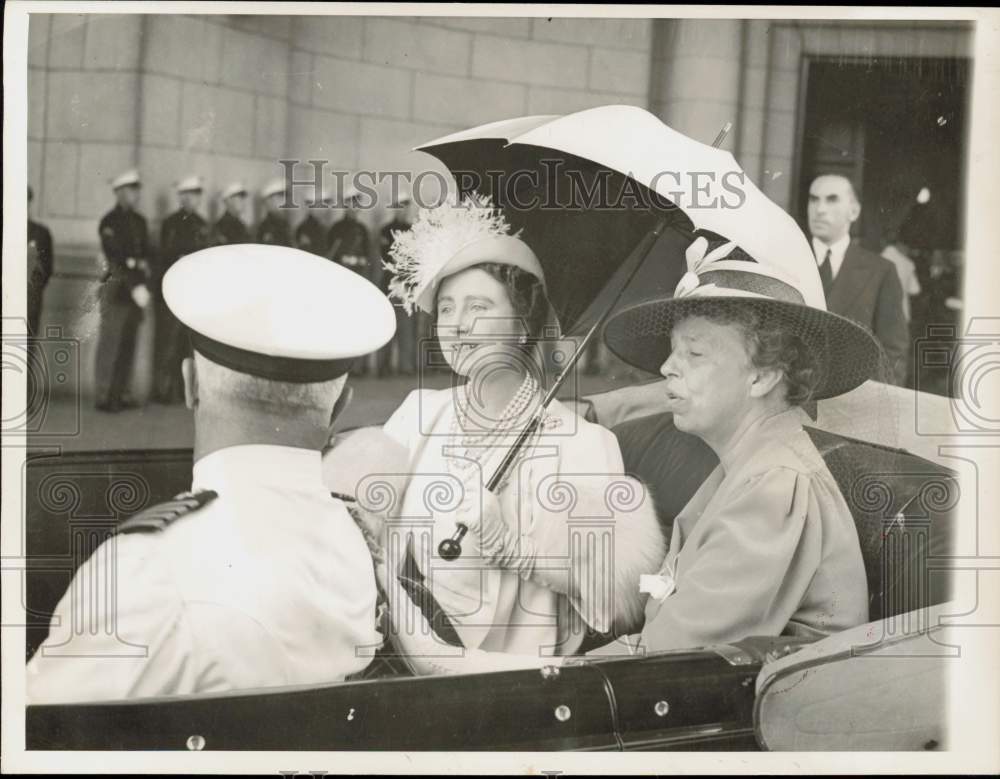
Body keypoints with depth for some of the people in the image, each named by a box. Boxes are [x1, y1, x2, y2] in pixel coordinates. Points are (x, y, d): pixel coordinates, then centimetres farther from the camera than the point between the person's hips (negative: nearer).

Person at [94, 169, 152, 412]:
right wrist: (135, 286, -21)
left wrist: (144, 284, 4)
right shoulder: (110, 221, -6)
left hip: (136, 289, 6)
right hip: (117, 289, -6)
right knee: (111, 342, -5)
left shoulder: (139, 220, 16)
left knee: (128, 344, 5)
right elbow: (116, 258, -14)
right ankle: (104, 396, -2)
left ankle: (121, 393, 10)